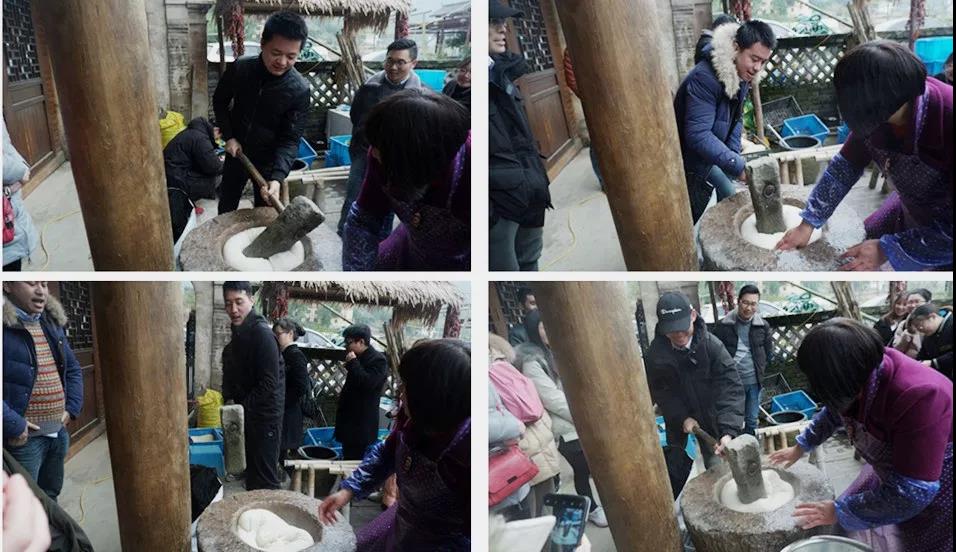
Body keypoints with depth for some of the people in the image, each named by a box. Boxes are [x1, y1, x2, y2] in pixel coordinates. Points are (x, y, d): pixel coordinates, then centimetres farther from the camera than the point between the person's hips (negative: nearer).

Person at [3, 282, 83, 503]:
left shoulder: (53, 323, 11)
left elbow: (73, 369, 21)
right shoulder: (6, 326, -15)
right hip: (24, 437, -7)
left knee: (50, 499, 22)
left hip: (59, 433, 7)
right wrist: (13, 425, -23)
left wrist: (72, 408, 9)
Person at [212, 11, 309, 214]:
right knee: (226, 209, 19)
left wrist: (277, 177, -36)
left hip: (269, 160, -2)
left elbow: (290, 140, -23)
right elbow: (220, 101, 3)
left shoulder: (299, 89, -23)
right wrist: (228, 136, -9)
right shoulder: (239, 68, -16)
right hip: (236, 153, 2)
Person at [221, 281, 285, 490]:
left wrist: (243, 408, -18)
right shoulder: (238, 332, 9)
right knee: (252, 475, 17)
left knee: (265, 480, -4)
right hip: (247, 414, 9)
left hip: (264, 416, -9)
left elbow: (269, 383, -22)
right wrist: (228, 399, 4)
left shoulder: (262, 333, -20)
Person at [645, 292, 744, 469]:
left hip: (712, 421, -2)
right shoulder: (655, 352, -14)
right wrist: (682, 417, -16)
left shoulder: (712, 346, -22)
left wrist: (729, 431, -40)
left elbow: (730, 387, -28)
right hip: (679, 424, 2)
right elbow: (659, 390, -3)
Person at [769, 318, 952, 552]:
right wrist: (800, 447, 14)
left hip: (935, 495, -7)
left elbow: (911, 493, -33)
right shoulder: (861, 373, -15)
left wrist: (839, 511, -26)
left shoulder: (920, 396, -38)